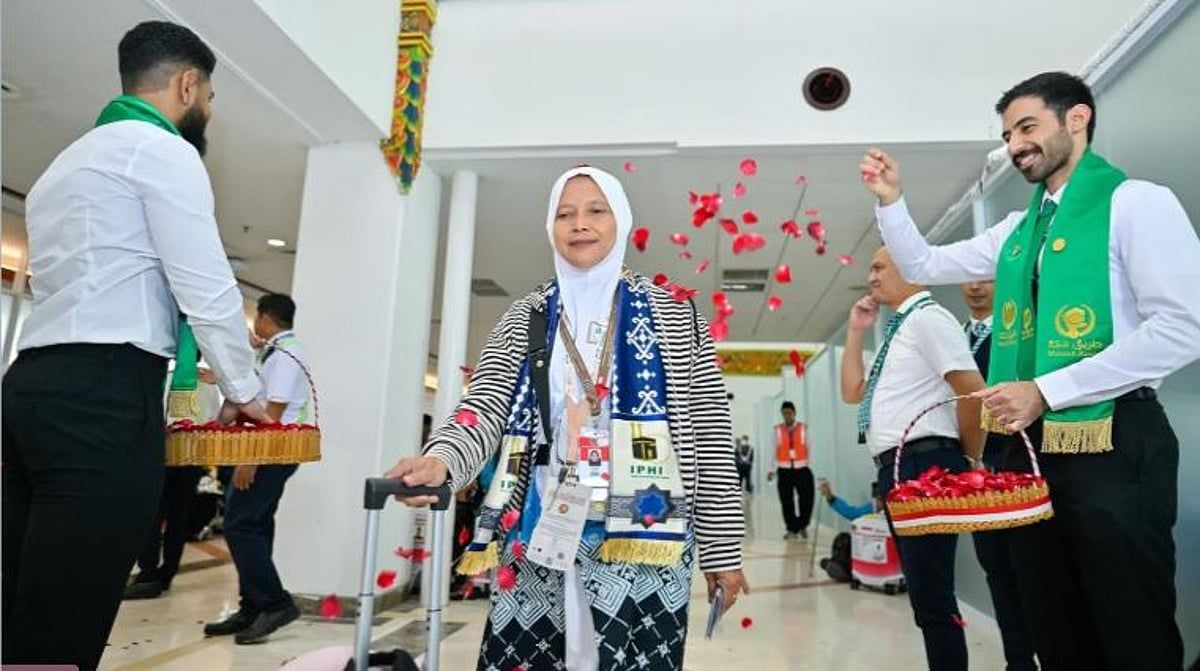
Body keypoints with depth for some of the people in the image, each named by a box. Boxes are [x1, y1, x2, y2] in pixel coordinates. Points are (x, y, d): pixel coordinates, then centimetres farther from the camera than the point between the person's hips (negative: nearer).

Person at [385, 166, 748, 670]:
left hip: (644, 542, -1)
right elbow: (484, 407, -4)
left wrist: (722, 549, 0)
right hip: (539, 543, 2)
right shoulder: (524, 318, 9)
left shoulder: (674, 316, 3)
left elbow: (710, 439, 1)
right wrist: (440, 460, -26)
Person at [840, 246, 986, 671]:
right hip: (896, 469, 10)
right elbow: (852, 392, 23)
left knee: (931, 593, -4)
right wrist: (856, 332, 17)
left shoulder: (927, 318, -8)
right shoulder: (896, 331, 20)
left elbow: (973, 392, -17)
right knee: (923, 591, 16)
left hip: (924, 466, -10)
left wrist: (966, 461, -6)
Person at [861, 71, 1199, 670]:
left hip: (1113, 445, -7)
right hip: (1032, 447, 7)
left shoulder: (1135, 202, -6)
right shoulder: (1017, 231, 15)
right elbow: (923, 267, 24)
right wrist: (891, 200, 11)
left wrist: (1046, 390, -19)